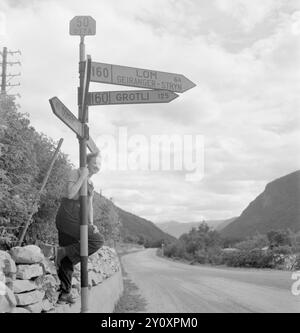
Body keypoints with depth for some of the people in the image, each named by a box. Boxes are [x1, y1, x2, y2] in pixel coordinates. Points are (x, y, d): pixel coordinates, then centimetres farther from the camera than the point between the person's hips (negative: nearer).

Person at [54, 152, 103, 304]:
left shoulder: (90, 183, 20)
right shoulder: (74, 173, -5)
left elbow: (89, 205, 22)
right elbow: (70, 194, -20)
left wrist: (91, 224, 11)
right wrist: (82, 177, -15)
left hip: (76, 219, 9)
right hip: (68, 216, -9)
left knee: (68, 258, 9)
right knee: (97, 240, -14)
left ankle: (64, 294, 14)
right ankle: (62, 252, -11)